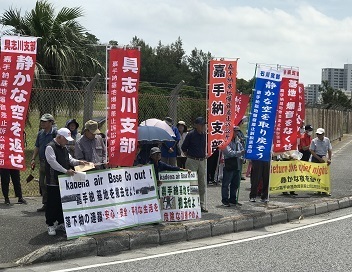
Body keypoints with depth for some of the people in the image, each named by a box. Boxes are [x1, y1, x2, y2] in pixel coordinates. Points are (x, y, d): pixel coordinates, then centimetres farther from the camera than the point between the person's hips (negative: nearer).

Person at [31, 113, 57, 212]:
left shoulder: (55, 133, -9)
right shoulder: (40, 133, 13)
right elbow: (37, 147, 19)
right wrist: (33, 159, 11)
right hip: (42, 162, 8)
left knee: (47, 184, -9)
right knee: (42, 184, 10)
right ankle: (45, 204, 19)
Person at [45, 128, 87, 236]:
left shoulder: (64, 148, 14)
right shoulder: (50, 147, -14)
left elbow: (69, 160, 20)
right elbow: (53, 162, -23)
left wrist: (78, 162, 0)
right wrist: (66, 171, -28)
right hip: (53, 181, -8)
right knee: (52, 203, -1)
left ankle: (61, 223, 24)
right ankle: (50, 225, 8)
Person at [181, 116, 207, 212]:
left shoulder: (204, 134, 8)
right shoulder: (191, 134, -8)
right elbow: (183, 148, -1)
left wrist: (204, 156, 12)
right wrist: (189, 156, 3)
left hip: (202, 161, 6)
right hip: (192, 161, -6)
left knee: (202, 184, 7)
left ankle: (202, 205, 13)